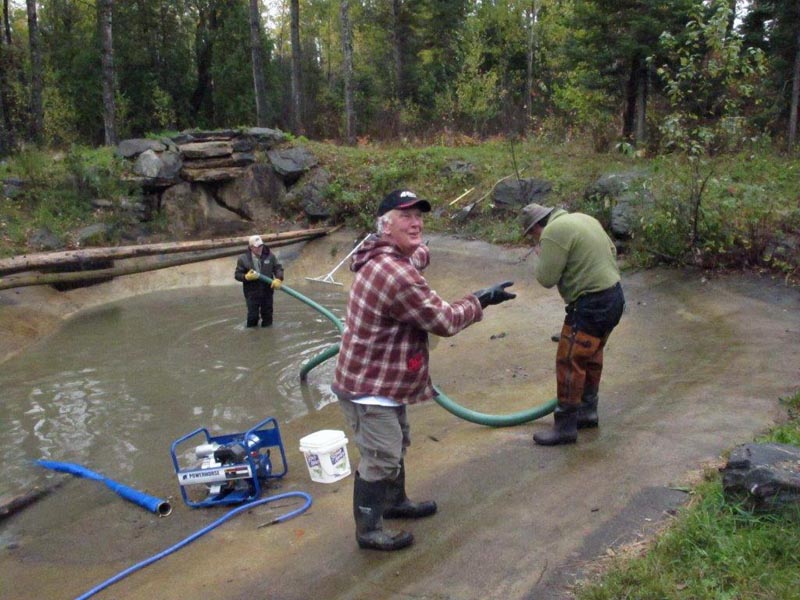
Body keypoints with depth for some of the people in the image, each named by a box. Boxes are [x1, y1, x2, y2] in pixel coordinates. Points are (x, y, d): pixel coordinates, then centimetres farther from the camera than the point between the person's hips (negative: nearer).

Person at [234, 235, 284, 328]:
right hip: (252, 292, -2)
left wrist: (278, 279, -16)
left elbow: (278, 268, 3)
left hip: (267, 290, 2)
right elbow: (237, 274, -2)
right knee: (253, 316, 0)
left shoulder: (270, 256, -2)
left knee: (267, 314, 12)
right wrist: (246, 277, -22)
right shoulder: (243, 259, -6)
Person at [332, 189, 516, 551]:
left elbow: (420, 254, 32)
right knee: (380, 459, 1)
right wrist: (480, 301, -8)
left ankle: (395, 502, 46)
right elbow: (443, 320, -20)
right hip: (368, 387, -11)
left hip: (385, 380, 11)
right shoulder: (397, 275, -30)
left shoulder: (387, 259, 5)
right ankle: (369, 531, 18)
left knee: (396, 447, 26)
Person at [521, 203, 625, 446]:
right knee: (591, 356, 22)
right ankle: (588, 411, 35)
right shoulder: (583, 218, 14)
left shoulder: (553, 232, -15)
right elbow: (611, 249, 22)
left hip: (591, 305, -10)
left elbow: (546, 278, -16)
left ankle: (565, 426, 5)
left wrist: (541, 255, 1)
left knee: (570, 363, -2)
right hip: (615, 295, 10)